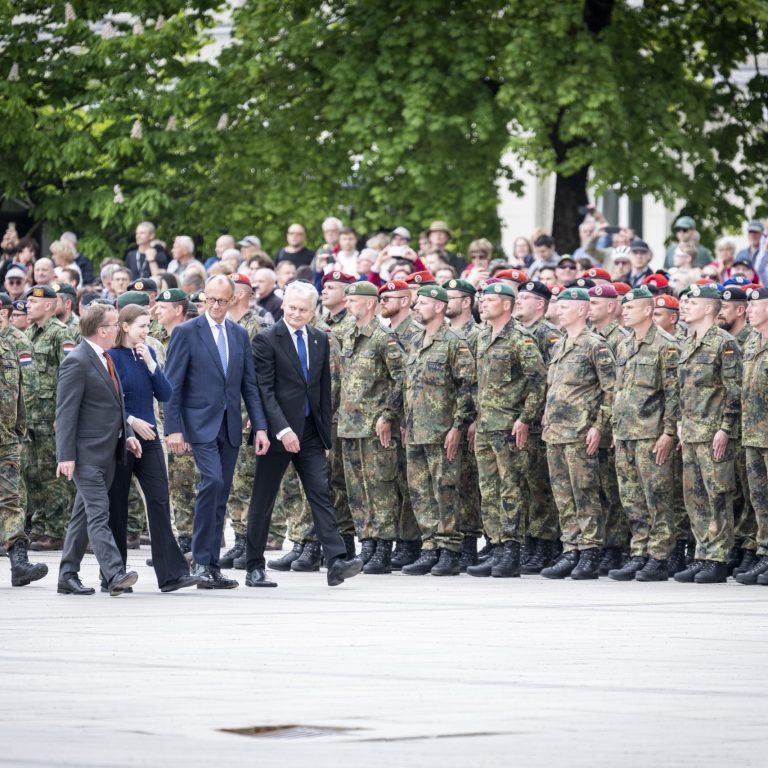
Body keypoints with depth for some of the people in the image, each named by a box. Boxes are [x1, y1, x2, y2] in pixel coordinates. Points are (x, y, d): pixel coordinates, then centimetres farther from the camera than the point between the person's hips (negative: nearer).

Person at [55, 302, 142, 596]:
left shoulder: (104, 359, 16)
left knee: (83, 516, 11)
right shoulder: (77, 362, -13)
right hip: (87, 454, -9)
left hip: (107, 453, 9)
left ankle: (68, 577, 16)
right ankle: (115, 575, -22)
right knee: (98, 515, -14)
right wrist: (66, 456, -19)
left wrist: (127, 435, 14)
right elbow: (66, 412, -16)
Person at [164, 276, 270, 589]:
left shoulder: (240, 335, 12)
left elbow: (249, 384, 13)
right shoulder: (186, 332, -3)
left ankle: (212, 566, 10)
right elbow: (172, 385, -5)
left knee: (220, 496, 6)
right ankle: (201, 561, -16)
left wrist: (260, 427, 5)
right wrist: (173, 429, -13)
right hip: (200, 424, -5)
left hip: (230, 427, 5)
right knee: (212, 480, -22)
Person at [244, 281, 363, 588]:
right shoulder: (267, 340, -7)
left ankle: (336, 562, -13)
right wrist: (282, 430, -22)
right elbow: (264, 391, -13)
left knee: (321, 494, -6)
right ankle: (254, 568, 12)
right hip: (278, 432, -4)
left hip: (310, 432, 5)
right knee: (263, 501, 4)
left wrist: (326, 434, 12)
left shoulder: (319, 340, 11)